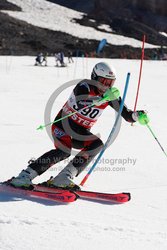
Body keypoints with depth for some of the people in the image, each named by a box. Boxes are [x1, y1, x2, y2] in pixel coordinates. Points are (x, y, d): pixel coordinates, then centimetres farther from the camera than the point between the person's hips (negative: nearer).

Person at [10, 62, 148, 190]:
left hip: (80, 132, 6)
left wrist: (136, 115, -22)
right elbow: (81, 101, -40)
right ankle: (25, 176, -26)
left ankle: (63, 178, -24)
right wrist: (103, 98, -52)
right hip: (63, 123, -6)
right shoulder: (85, 86, -17)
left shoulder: (110, 95, 0)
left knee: (97, 144, -21)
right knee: (64, 151, -30)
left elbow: (127, 115, 0)